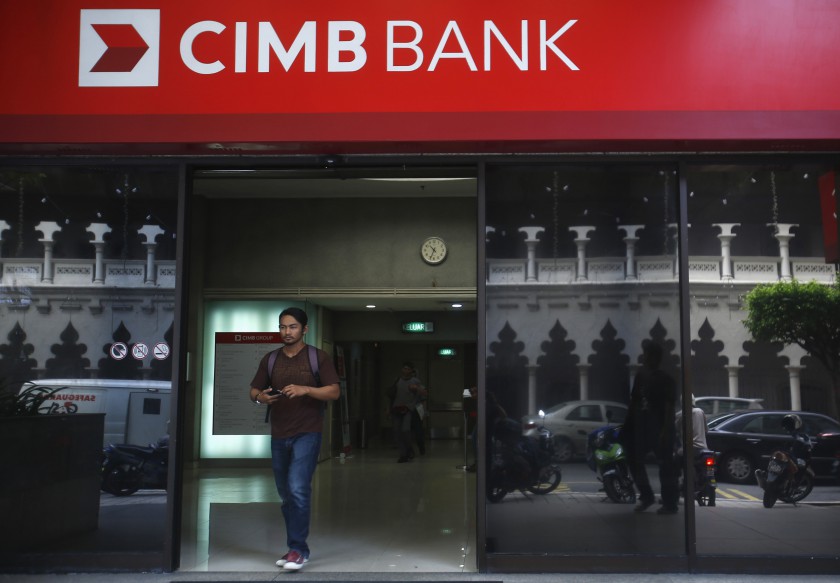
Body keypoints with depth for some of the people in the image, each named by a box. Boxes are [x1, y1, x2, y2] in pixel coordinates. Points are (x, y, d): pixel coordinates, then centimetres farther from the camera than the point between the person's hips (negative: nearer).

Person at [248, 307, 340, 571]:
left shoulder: (319, 357, -2)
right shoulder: (269, 359, 10)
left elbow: (334, 392, -6)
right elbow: (254, 391, 13)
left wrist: (305, 389, -21)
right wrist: (260, 397, -11)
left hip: (307, 433, -5)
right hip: (279, 436, 5)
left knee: (298, 489, -15)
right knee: (285, 494, 11)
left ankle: (298, 549, -5)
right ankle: (295, 548, 24)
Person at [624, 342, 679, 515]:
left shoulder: (665, 380, -6)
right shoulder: (639, 377, 12)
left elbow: (669, 408, -12)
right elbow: (633, 402, 14)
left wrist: (666, 430, -21)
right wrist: (627, 425, 11)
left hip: (660, 429, -7)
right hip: (641, 428, 7)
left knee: (666, 466, -3)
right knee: (634, 461, 9)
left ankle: (670, 503, 1)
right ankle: (646, 496, 22)